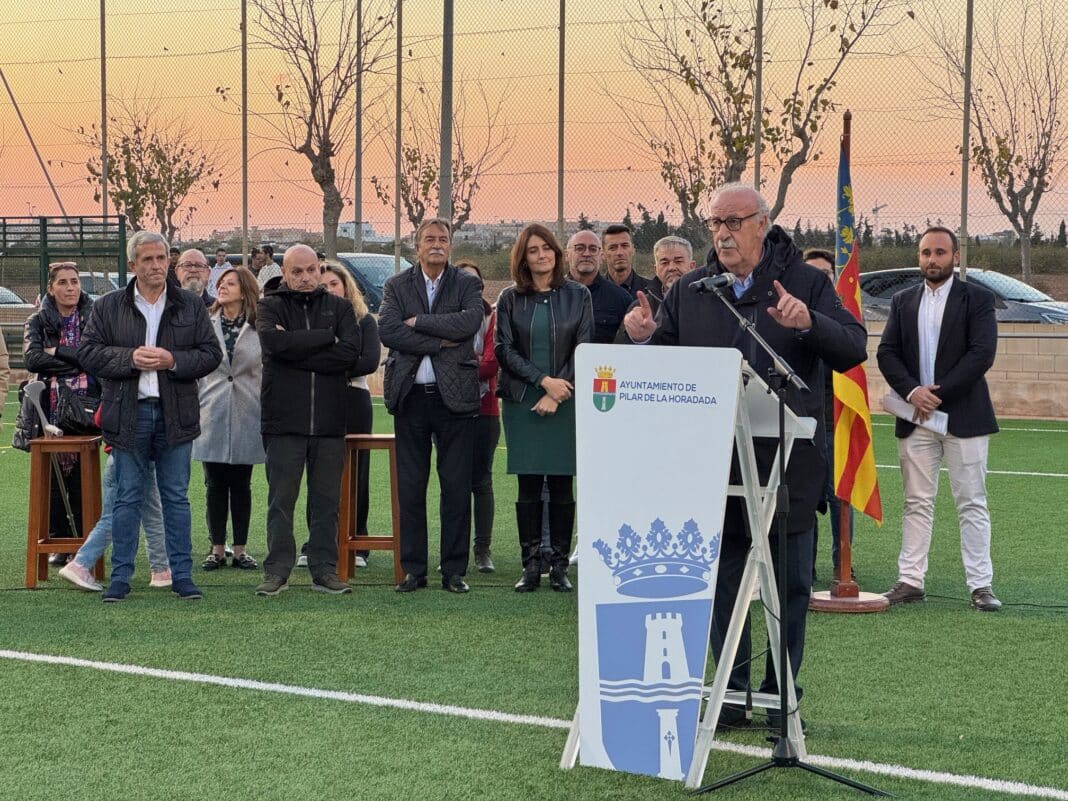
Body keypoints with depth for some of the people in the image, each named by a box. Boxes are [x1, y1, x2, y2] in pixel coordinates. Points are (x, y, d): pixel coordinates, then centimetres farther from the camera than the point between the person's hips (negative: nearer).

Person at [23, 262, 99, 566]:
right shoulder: (39, 321, 9)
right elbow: (32, 358, -6)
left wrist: (59, 352, -8)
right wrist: (78, 361, -9)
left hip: (86, 407, -1)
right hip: (53, 409, 1)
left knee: (82, 476, -3)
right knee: (55, 475, -1)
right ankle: (59, 543, 6)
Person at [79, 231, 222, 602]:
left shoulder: (191, 306, 7)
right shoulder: (108, 307, 5)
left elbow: (211, 354, 3)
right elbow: (88, 352, 0)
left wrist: (172, 361, -13)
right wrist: (130, 358, -14)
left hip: (176, 414, 1)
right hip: (129, 414, -1)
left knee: (176, 498, 6)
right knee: (127, 498, 4)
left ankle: (182, 575, 11)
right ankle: (120, 577, 10)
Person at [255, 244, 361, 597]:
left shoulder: (339, 307, 11)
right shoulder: (270, 307, 6)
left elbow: (350, 352, -6)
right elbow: (275, 342, -16)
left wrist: (297, 352, -10)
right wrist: (326, 337, -9)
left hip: (329, 420, 2)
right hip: (284, 419, -2)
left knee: (327, 501, 6)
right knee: (281, 500, 0)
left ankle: (324, 570, 12)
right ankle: (277, 571, 6)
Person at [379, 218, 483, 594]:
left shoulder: (467, 284, 6)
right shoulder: (396, 286, 8)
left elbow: (470, 323, -13)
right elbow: (387, 331, -7)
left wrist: (418, 321, -11)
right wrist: (439, 342, -12)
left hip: (454, 395, -1)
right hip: (411, 395, 1)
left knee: (456, 488, 1)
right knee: (410, 488, 4)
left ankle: (454, 571, 8)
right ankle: (413, 570, 11)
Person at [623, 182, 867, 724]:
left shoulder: (806, 284, 1)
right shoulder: (688, 292, 10)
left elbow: (852, 350, -9)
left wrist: (808, 323, -28)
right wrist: (643, 338, -10)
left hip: (787, 459, -3)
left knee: (789, 583, 3)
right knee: (722, 579, 8)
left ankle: (781, 696, 14)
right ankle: (732, 695, 17)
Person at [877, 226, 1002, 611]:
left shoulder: (977, 298, 0)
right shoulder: (903, 301, 12)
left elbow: (982, 353, -10)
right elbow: (887, 352, 5)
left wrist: (939, 392, -14)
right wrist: (912, 391, -12)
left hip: (964, 417, -3)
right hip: (916, 419, 4)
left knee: (972, 504, -1)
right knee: (917, 503, 7)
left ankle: (981, 585, 1)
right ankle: (910, 580, 10)